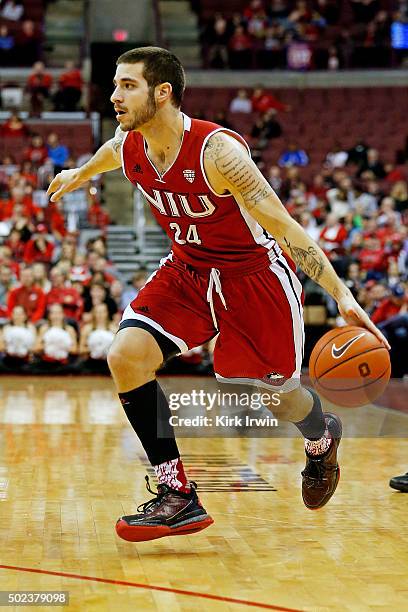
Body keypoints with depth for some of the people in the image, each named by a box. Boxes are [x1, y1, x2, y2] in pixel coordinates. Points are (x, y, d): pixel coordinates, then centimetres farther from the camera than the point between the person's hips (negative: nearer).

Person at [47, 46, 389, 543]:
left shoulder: (217, 150, -30)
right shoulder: (125, 148, -11)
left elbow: (286, 227, -28)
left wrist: (342, 296, -34)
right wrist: (77, 175, 40)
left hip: (256, 274, -5)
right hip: (187, 272, 5)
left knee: (278, 393, 8)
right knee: (125, 357, -15)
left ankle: (322, 437, 48)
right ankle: (178, 497, -7)